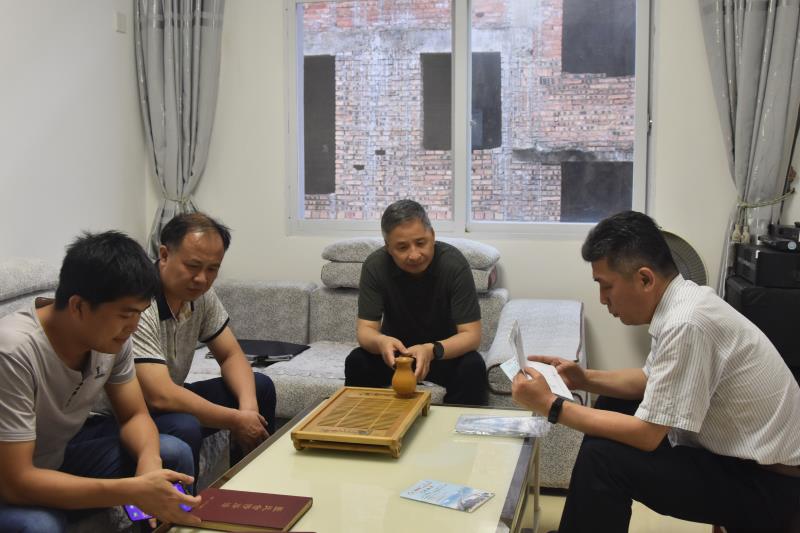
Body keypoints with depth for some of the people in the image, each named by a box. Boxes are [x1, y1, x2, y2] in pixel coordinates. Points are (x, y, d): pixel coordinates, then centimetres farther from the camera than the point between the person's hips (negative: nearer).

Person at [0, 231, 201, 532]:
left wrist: (148, 460, -25)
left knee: (175, 454, -9)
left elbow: (135, 415, -2)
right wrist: (134, 491, -37)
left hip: (64, 452, 6)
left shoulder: (113, 336, -14)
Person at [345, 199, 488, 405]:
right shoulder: (375, 266, -19)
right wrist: (380, 341, -43)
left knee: (473, 367, -30)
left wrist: (432, 350, -45)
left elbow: (471, 335, -24)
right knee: (356, 362, -25)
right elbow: (365, 329, -18)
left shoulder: (454, 263, -24)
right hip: (396, 349, 2)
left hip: (445, 351, -1)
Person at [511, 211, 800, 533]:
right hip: (741, 453, 10)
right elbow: (652, 379, 16)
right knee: (611, 407, 15)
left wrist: (552, 407, -19)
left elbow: (646, 435, -25)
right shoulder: (681, 301, 0)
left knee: (602, 457, -21)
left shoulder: (685, 323, -28)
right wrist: (585, 379, 3)